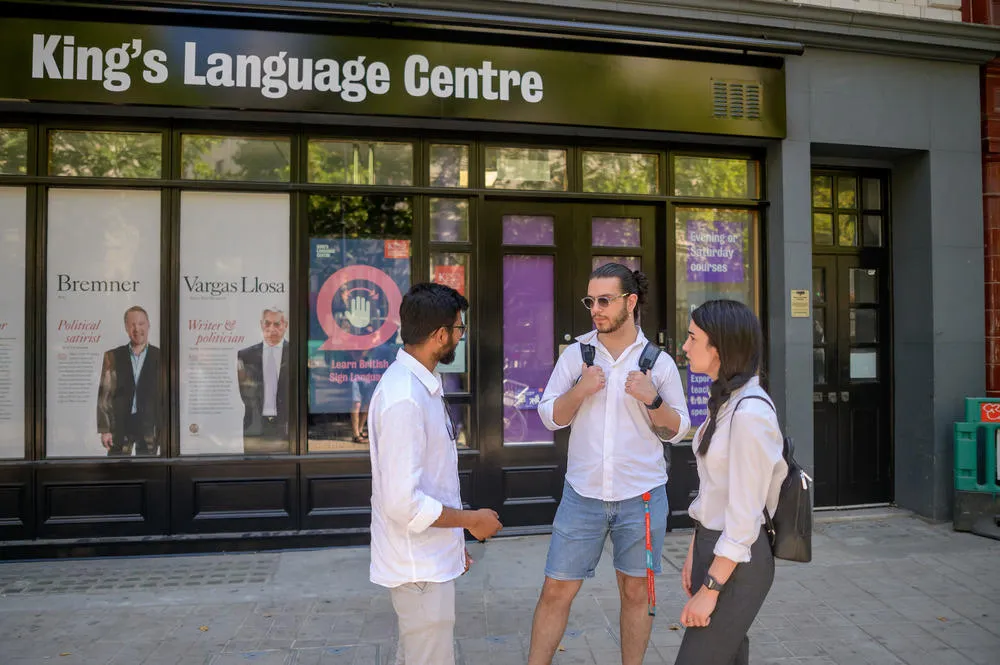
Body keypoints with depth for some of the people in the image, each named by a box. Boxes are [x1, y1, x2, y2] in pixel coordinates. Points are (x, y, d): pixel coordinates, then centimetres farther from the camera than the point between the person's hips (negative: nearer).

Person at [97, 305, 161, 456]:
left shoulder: (160, 357, 1)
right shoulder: (113, 356, 3)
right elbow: (104, 394, 2)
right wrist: (104, 429, -3)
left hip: (149, 426, 0)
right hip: (120, 425, 0)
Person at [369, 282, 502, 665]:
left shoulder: (420, 384, 6)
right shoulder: (404, 399, -26)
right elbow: (404, 505, -28)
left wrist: (453, 541, 19)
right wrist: (472, 520, -14)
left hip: (429, 558, 9)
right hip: (420, 567, -9)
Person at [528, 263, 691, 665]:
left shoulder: (660, 362, -2)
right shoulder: (576, 354, 1)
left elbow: (677, 430, 2)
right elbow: (550, 416, 2)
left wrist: (652, 399, -16)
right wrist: (580, 391, -15)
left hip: (641, 496, 0)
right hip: (582, 494, 1)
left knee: (634, 593, 13)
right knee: (556, 591, 5)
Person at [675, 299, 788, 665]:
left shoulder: (750, 412, -22)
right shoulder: (724, 402, 7)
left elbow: (745, 517, -21)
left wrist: (709, 589, -17)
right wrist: (694, 553, 14)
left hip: (737, 560, -8)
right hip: (712, 545, 8)